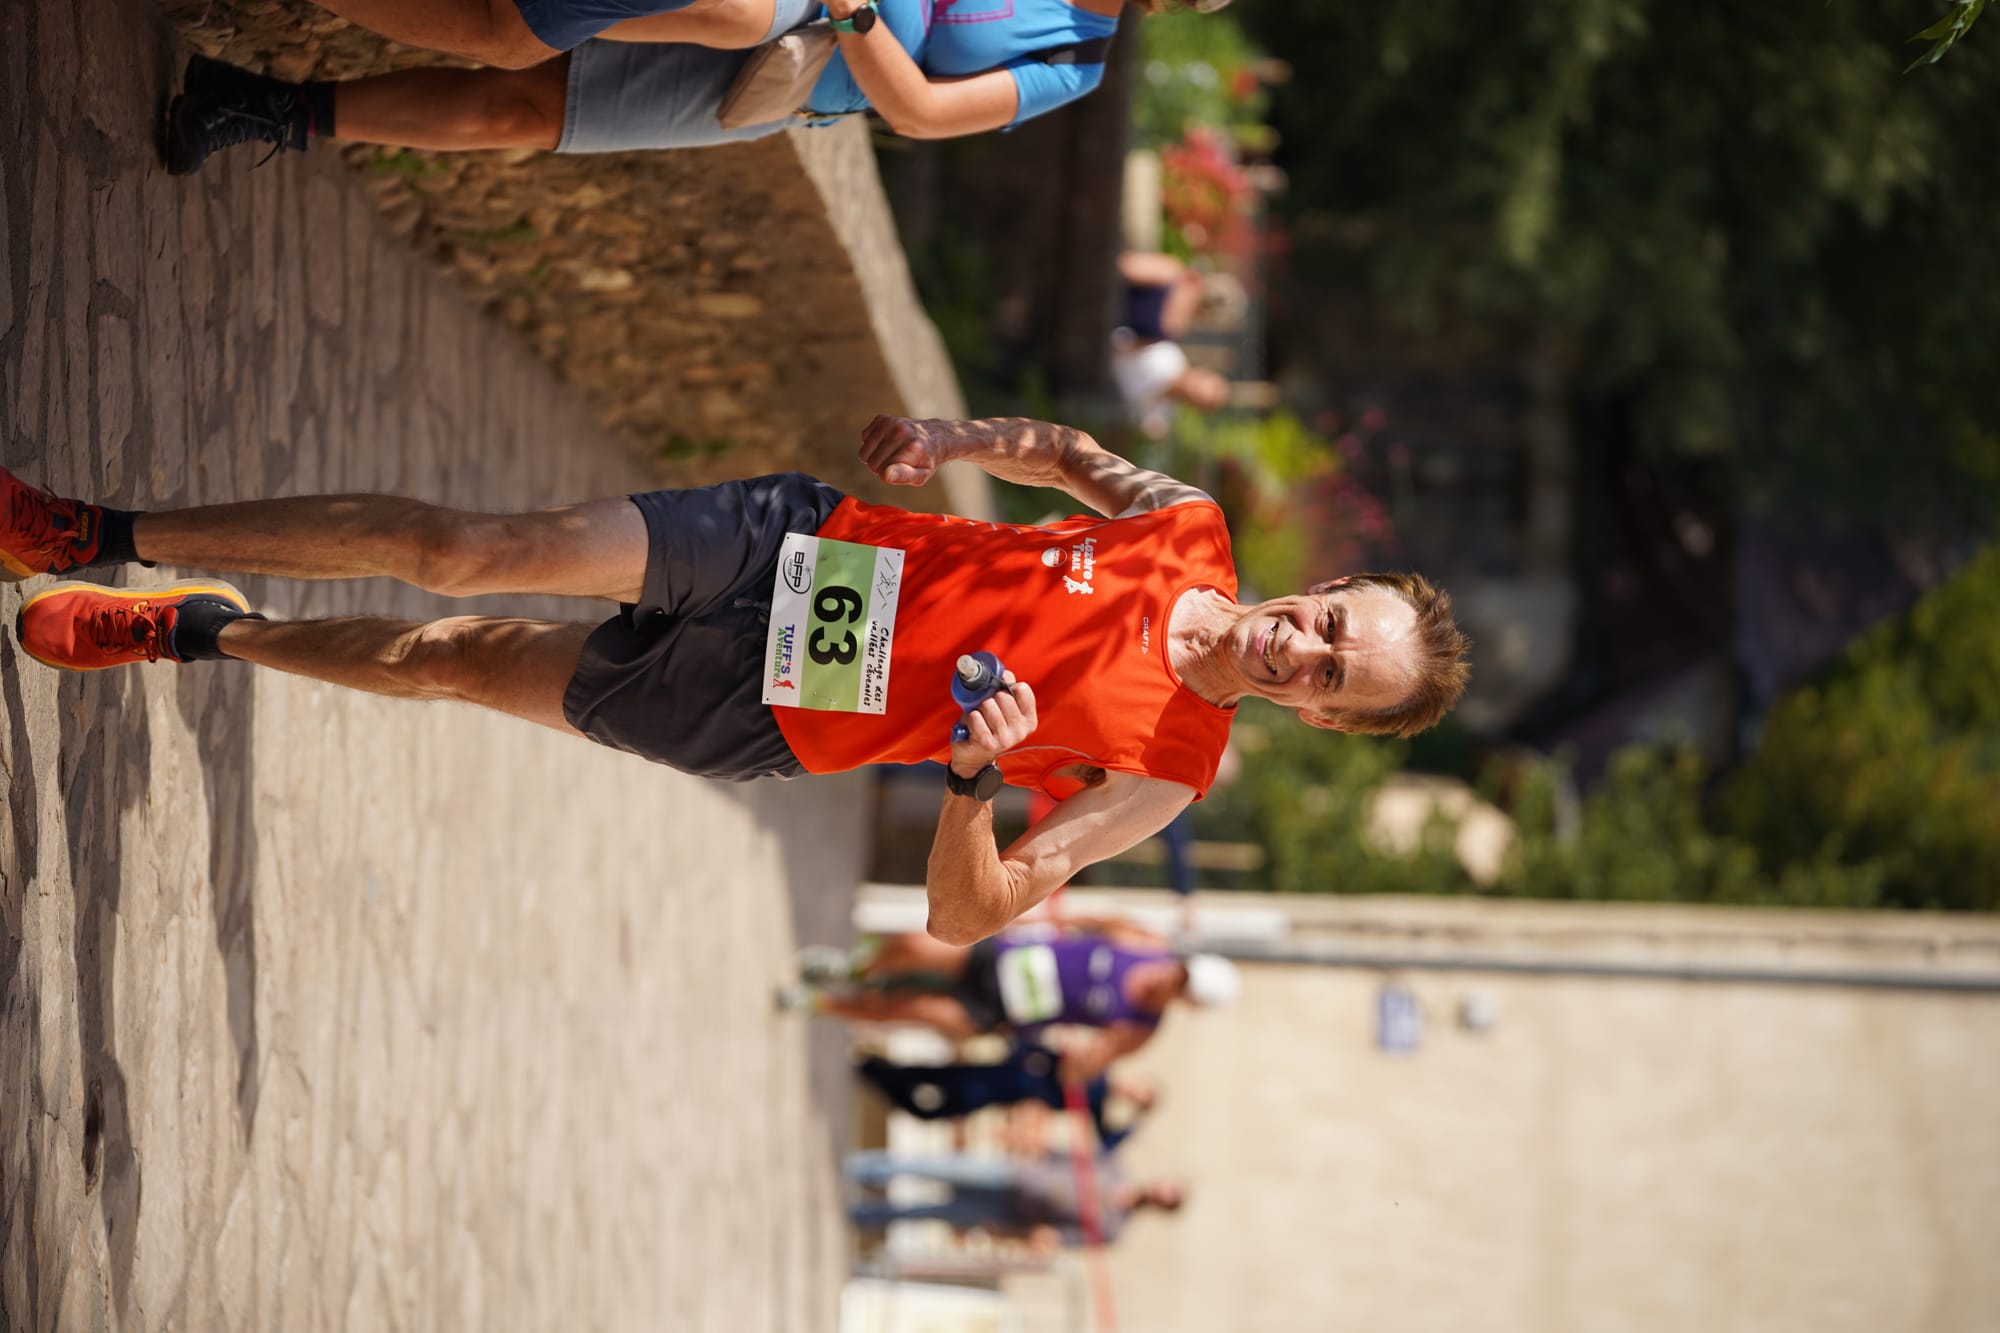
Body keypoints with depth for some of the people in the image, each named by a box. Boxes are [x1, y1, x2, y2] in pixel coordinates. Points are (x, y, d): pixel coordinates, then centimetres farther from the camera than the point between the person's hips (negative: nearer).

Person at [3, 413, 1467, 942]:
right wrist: (957, 438, -3)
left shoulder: (1162, 778, -15)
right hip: (794, 538, 2)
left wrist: (974, 779, -33)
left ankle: (204, 633, 25)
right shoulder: (1188, 526, -5)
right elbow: (1070, 451, 16)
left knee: (462, 662, 0)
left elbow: (965, 917, -15)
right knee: (466, 553, -7)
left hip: (768, 715, -2)